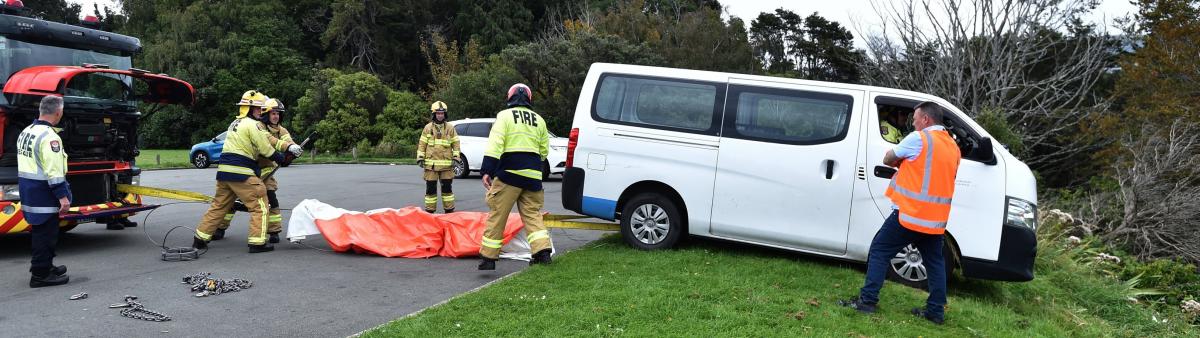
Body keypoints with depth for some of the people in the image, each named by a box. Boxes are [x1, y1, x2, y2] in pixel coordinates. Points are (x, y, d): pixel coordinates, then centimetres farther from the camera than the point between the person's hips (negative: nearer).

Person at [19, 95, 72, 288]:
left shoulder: (26, 132, 12)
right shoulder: (49, 137, -19)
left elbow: (27, 163, 19)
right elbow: (54, 171, -23)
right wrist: (62, 196, -23)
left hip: (27, 191, 10)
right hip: (44, 194, -10)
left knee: (40, 231, 20)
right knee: (46, 234, -2)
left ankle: (44, 265, 32)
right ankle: (40, 274, 2)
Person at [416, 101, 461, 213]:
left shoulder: (450, 128, 6)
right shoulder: (428, 128, 6)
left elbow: (456, 144, 8)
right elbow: (422, 144, 7)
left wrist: (455, 157, 0)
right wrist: (420, 158, 1)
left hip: (446, 164, 0)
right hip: (431, 163, 0)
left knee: (447, 187, 6)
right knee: (431, 188, 3)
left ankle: (449, 209, 14)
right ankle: (429, 210, 11)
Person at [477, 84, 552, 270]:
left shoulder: (504, 116, 1)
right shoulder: (539, 120, 15)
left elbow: (494, 145, -11)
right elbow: (544, 150, 17)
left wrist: (487, 171, -14)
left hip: (509, 173, -4)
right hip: (533, 175, 4)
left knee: (497, 215, 1)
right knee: (532, 213, 12)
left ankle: (488, 257, 5)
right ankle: (543, 251, -1)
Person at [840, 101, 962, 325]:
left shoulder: (918, 139, -9)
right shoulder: (953, 147, 14)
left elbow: (888, 159, 0)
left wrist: (903, 161, 19)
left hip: (910, 214, -6)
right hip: (936, 219, 7)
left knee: (879, 251, 3)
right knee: (934, 262, 14)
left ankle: (867, 300, 0)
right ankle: (936, 311, 14)